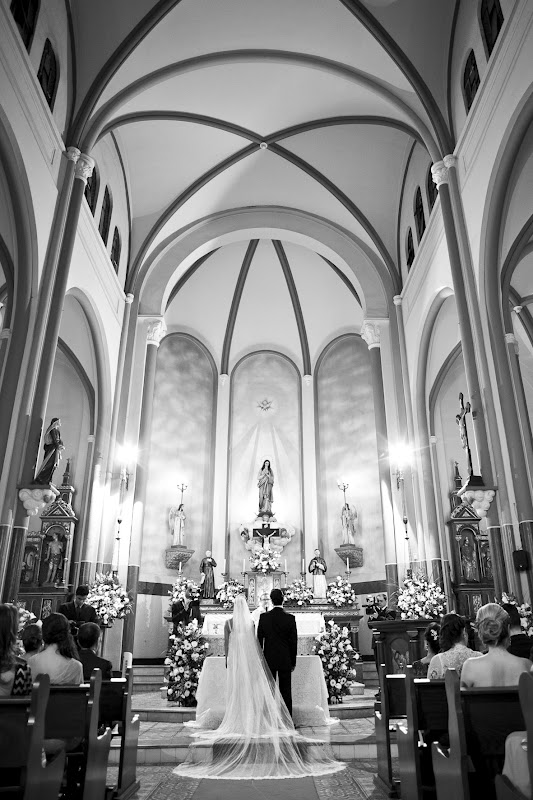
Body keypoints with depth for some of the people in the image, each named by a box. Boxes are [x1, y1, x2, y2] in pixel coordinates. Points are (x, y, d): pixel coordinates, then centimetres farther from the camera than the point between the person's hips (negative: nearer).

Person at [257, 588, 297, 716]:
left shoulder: (264, 617, -6)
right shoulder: (290, 618, -8)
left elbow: (259, 639, 0)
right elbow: (294, 642, -3)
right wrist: (293, 661, 7)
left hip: (269, 660, 0)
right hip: (285, 661, 0)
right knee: (286, 692, 8)